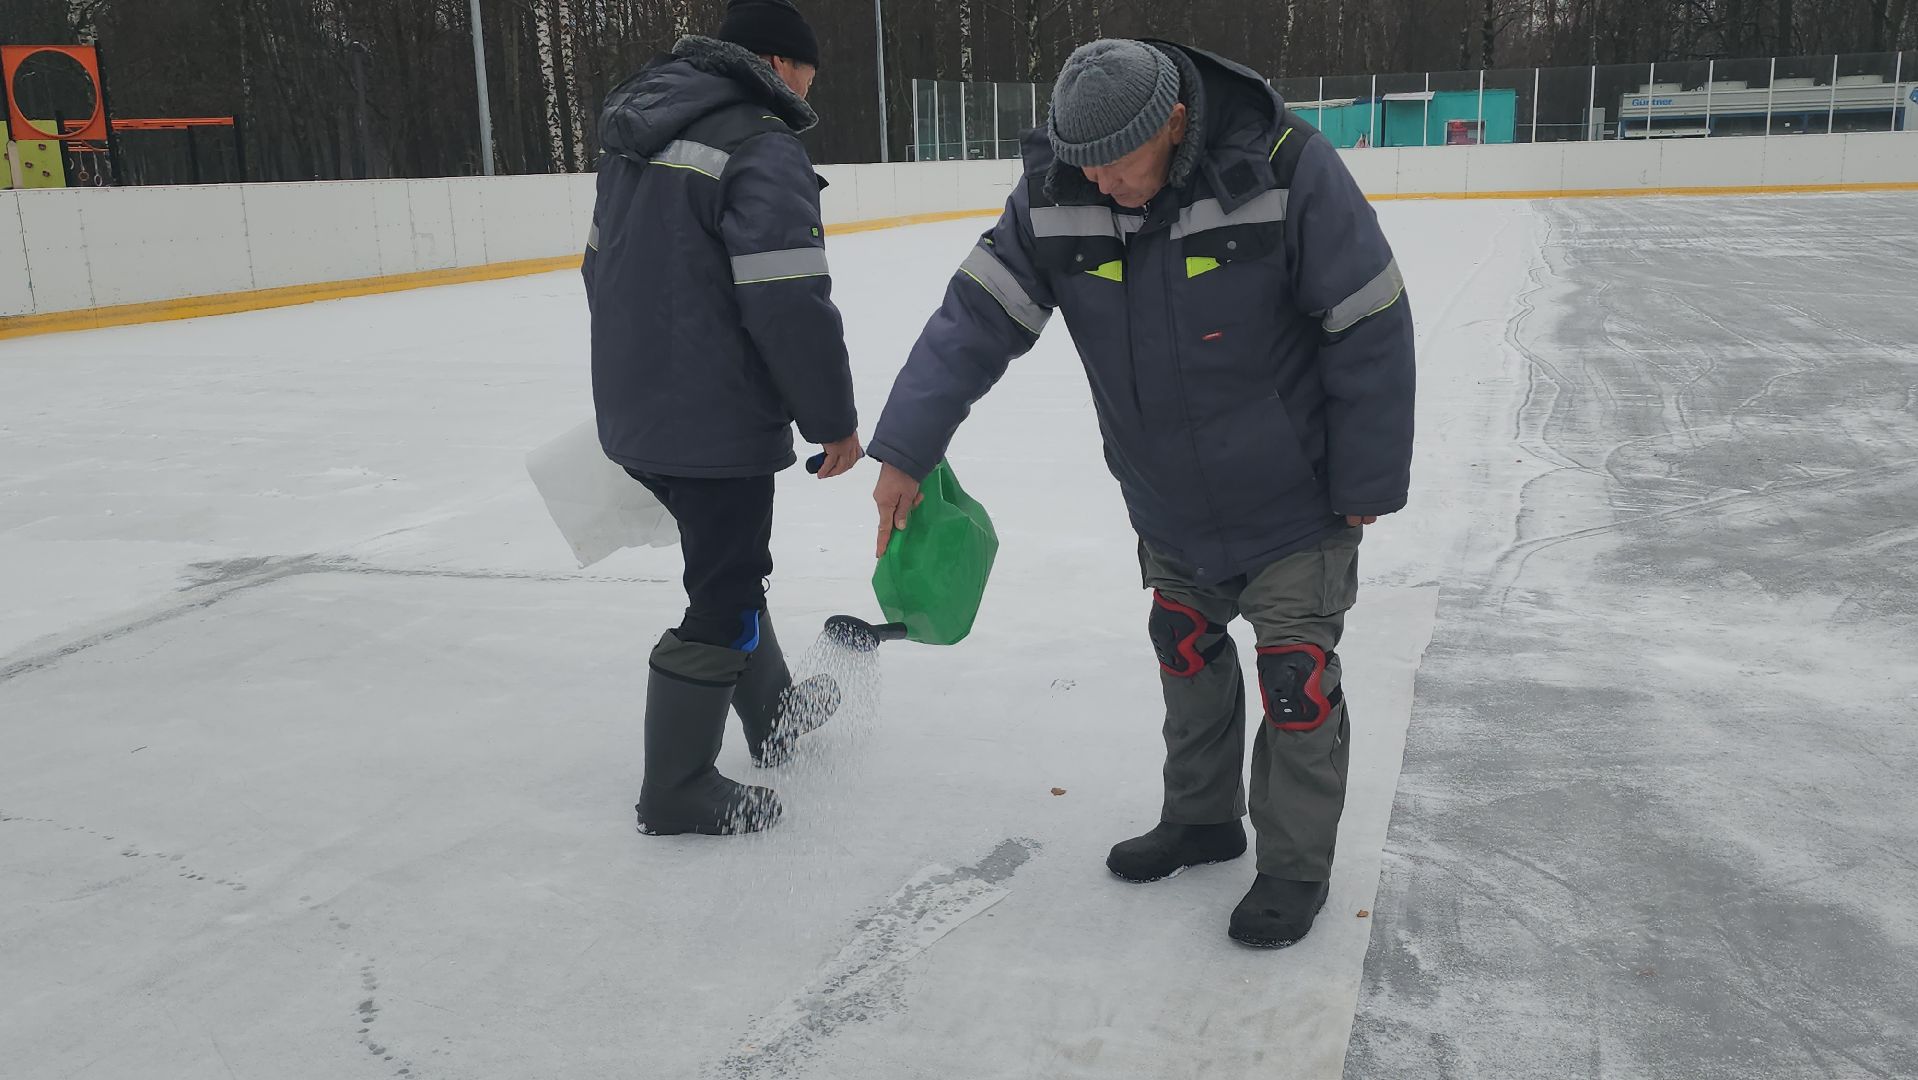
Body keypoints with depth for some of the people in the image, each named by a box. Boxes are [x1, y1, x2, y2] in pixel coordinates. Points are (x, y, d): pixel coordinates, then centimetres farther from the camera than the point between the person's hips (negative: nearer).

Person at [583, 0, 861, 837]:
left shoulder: (640, 134, 12)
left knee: (729, 565, 24)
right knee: (723, 599, 3)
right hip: (716, 421, -9)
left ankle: (771, 712, 42)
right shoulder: (764, 150, -16)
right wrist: (834, 421, -10)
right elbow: (791, 306, -21)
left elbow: (604, 267, 19)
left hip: (632, 411, 9)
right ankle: (676, 794, 14)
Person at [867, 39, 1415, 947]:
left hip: (1295, 490, -5)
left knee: (1296, 672, 1)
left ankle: (1296, 866, 21)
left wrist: (1368, 481, -13)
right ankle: (1202, 818, 39)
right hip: (1170, 498, 5)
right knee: (1185, 645, 17)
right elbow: (976, 317, -13)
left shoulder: (1286, 171, -25)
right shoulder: (1054, 198, -12)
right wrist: (904, 453, -20)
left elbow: (1372, 327, -19)